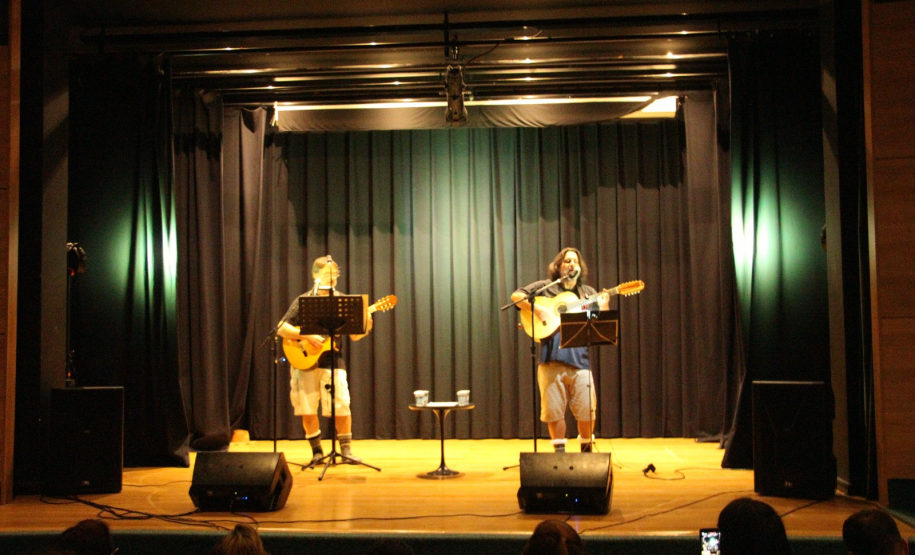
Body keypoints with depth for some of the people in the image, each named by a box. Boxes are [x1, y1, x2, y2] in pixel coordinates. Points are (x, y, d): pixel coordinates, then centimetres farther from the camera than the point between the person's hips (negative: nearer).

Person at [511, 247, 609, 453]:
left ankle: (586, 450, 20)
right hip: (551, 358, -1)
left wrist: (604, 308, -9)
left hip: (579, 359, 1)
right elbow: (516, 296, 3)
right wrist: (537, 308, -10)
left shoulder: (588, 293, 16)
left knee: (587, 411, -1)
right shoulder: (545, 287, 11)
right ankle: (559, 451, 15)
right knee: (554, 411, 1)